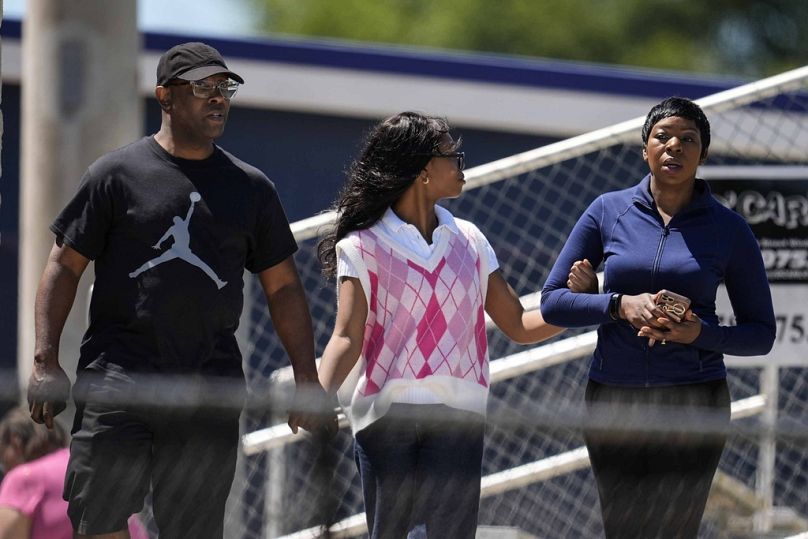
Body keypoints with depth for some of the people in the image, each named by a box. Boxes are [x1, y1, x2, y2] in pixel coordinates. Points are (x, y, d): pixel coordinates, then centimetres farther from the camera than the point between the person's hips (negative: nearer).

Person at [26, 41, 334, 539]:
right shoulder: (116, 175, 4)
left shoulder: (252, 188, 13)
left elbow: (283, 287, 17)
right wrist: (46, 362, -6)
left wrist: (307, 381, 9)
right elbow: (65, 266, 4)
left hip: (209, 395, 3)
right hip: (117, 382, -3)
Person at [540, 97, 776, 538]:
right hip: (614, 402, 2)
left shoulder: (728, 229, 1)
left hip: (692, 405, -2)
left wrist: (700, 333, -15)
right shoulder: (608, 211, 4)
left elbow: (762, 334, 4)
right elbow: (552, 302, 3)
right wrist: (620, 305, -14)